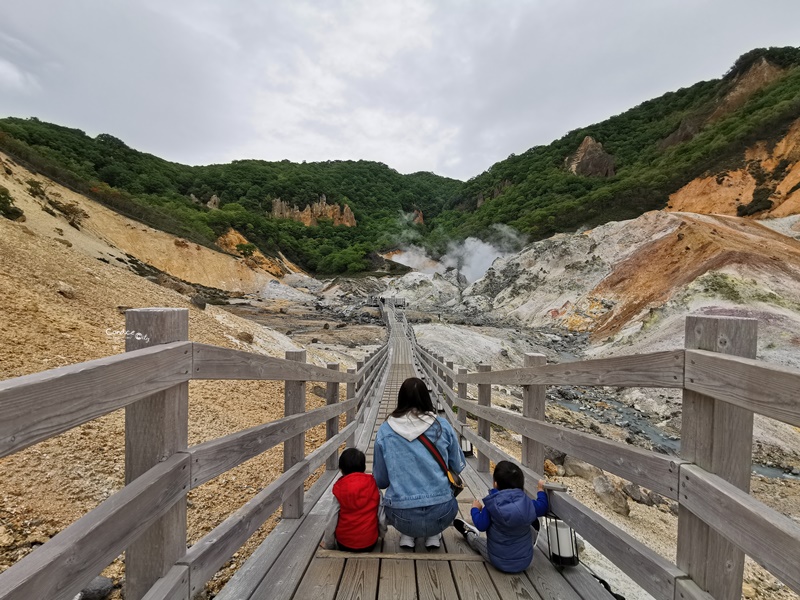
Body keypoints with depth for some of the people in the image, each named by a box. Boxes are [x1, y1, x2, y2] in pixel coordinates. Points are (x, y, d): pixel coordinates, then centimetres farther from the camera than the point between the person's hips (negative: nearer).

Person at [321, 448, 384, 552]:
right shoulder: (374, 485, -7)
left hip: (344, 545, 0)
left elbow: (333, 520, -4)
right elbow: (381, 515, -2)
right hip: (370, 544, 0)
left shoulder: (339, 489, -9)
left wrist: (328, 544, 11)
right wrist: (381, 533, 17)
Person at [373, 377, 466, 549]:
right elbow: (458, 467, 6)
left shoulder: (385, 430, -5)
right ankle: (433, 535, 20)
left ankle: (407, 535, 18)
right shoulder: (442, 425, -6)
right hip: (440, 515, 0)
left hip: (402, 517, 0)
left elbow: (380, 481, 4)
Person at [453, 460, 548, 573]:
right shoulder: (527, 502, -14)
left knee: (476, 540, 28)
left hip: (499, 562, -2)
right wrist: (541, 489, 20)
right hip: (525, 561, 2)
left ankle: (468, 534, 56)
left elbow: (481, 525, -15)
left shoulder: (492, 504, -21)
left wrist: (475, 509, 4)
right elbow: (542, 508, 3)